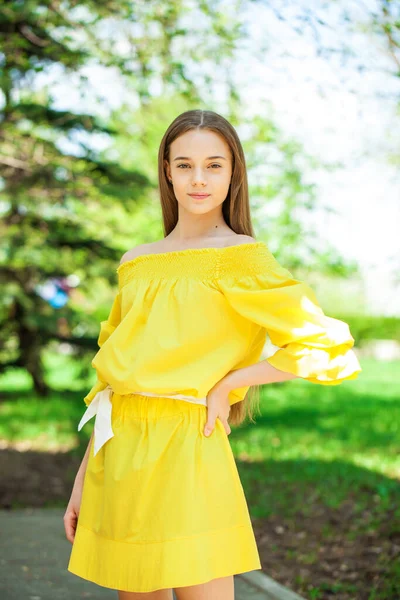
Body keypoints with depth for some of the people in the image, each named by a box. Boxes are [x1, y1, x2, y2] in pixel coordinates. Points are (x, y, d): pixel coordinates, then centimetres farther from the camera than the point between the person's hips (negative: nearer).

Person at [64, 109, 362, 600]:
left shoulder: (241, 256, -4)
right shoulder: (135, 264, 13)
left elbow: (326, 346, -12)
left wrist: (225, 384, -8)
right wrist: (83, 480, 15)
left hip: (184, 451, -5)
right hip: (119, 456, 6)